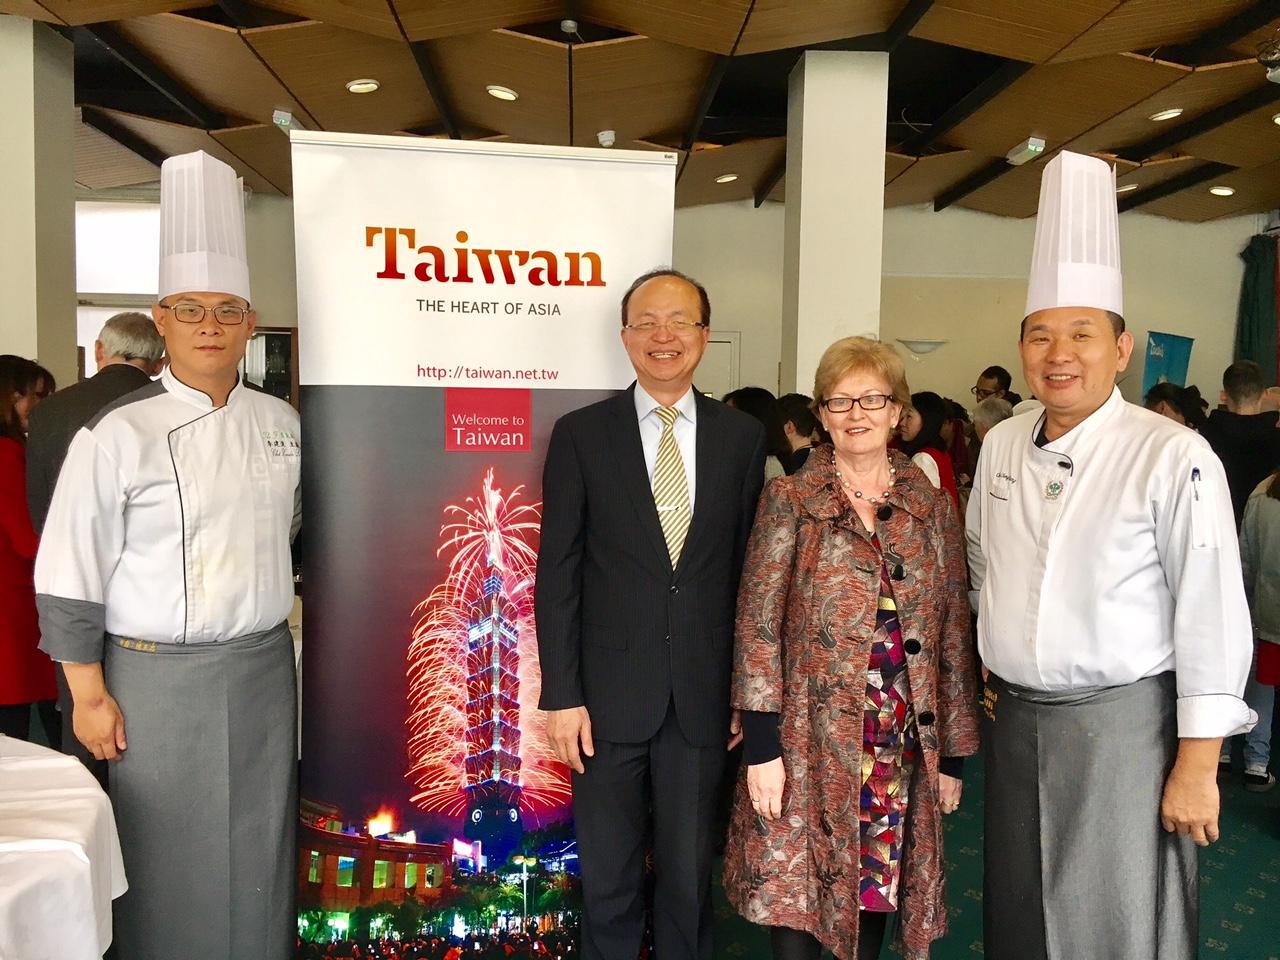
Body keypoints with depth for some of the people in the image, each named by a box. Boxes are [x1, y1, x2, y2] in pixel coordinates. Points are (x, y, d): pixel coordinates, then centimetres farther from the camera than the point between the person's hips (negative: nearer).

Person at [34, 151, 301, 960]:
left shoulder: (281, 424, 3)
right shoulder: (118, 434, -10)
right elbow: (72, 580, -8)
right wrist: (89, 696, -7)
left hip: (263, 671, 4)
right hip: (156, 678, -3)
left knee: (260, 855, 13)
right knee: (170, 862, 8)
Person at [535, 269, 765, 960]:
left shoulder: (744, 437, 3)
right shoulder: (580, 434, -2)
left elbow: (750, 568, 5)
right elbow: (557, 571, -3)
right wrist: (560, 695, -6)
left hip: (704, 696, 1)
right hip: (610, 694, -1)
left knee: (690, 876, 15)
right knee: (606, 878, 14)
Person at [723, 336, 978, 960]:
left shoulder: (933, 507, 5)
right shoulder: (789, 500, -4)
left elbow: (954, 634, 7)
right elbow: (757, 625, -7)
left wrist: (953, 751, 7)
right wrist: (762, 745, -11)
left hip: (904, 741, 3)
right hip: (811, 737, -3)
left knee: (878, 885, 15)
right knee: (795, 893, 4)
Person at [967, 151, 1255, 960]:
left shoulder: (1173, 457, -14)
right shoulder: (1002, 446, 3)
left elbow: (1212, 618, -14)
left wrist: (1197, 766, -13)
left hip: (1123, 725, -5)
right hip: (1013, 719, 5)